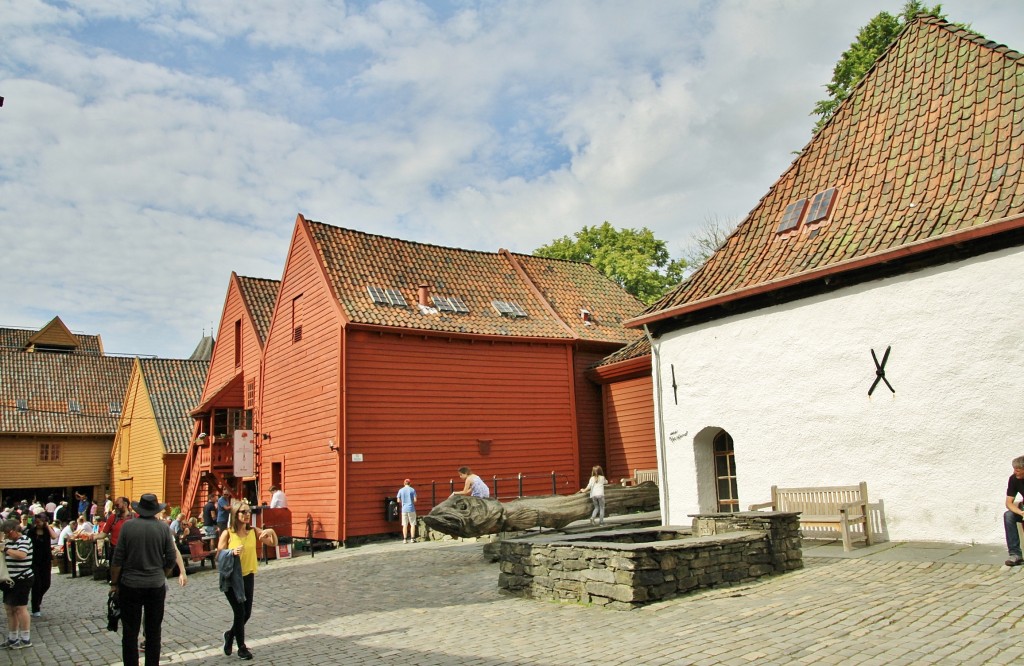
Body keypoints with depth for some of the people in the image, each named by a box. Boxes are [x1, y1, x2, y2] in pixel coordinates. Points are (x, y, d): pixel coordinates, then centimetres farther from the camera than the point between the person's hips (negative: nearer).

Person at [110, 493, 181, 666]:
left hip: (130, 585, -1)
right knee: (153, 631, 12)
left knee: (130, 632, 7)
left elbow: (117, 559, -6)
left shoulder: (128, 526, -8)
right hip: (156, 586, 1)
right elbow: (171, 558, -1)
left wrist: (114, 583, 6)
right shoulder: (163, 528, -6)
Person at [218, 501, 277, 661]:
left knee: (247, 612, 11)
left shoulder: (253, 531, -2)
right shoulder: (227, 533, -11)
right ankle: (241, 647, 18)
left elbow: (274, 543, 0)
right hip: (231, 578, -4)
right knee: (239, 612, 0)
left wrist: (271, 532, -20)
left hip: (248, 576, 4)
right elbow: (219, 556, -9)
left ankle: (230, 634, 39)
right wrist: (232, 552, -27)